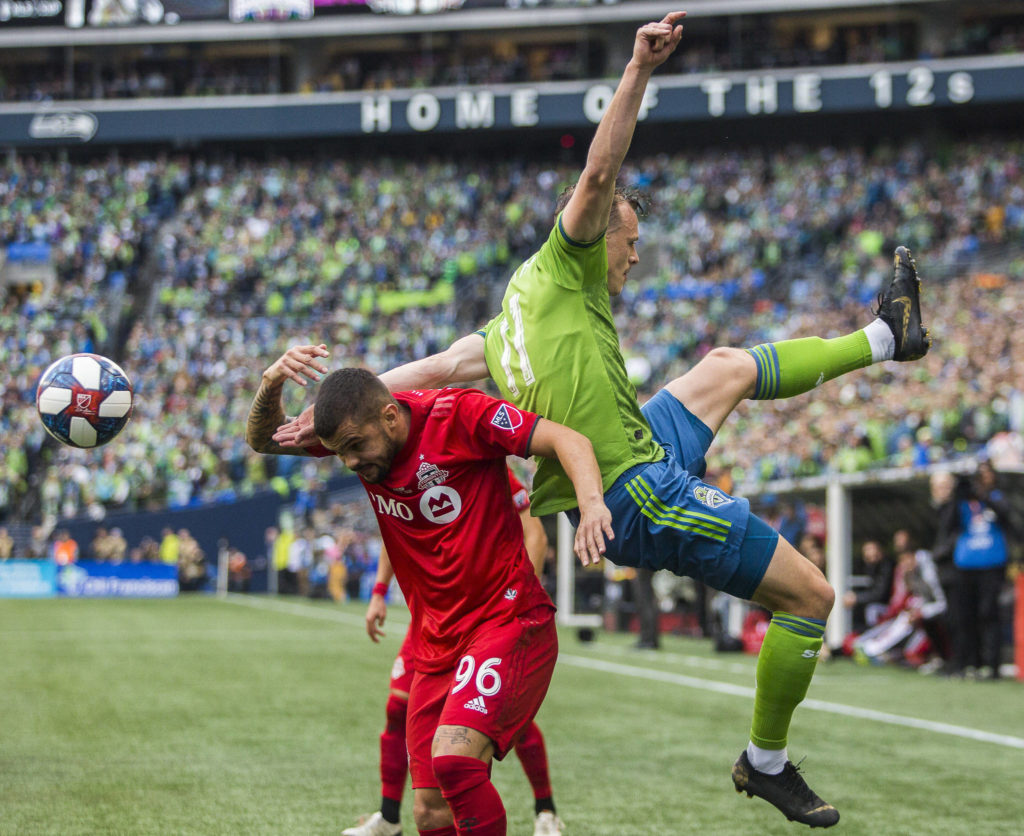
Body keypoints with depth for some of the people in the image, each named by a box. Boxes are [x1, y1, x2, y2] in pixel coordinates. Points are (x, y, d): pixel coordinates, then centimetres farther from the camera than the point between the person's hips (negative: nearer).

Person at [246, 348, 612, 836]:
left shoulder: (459, 416, -15)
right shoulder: (355, 430, 3)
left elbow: (567, 440, -19)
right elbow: (263, 439, 6)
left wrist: (591, 502, -38)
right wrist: (270, 384, -15)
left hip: (509, 621, -7)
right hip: (436, 644, 7)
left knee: (452, 759, -27)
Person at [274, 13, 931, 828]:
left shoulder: (506, 327, 14)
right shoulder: (561, 270, -7)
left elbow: (431, 369, -1)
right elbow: (598, 177, -20)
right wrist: (638, 72, -25)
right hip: (647, 500, -10)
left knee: (730, 367, 30)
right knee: (812, 596, -2)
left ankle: (885, 336, 49)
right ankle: (767, 763, 13)